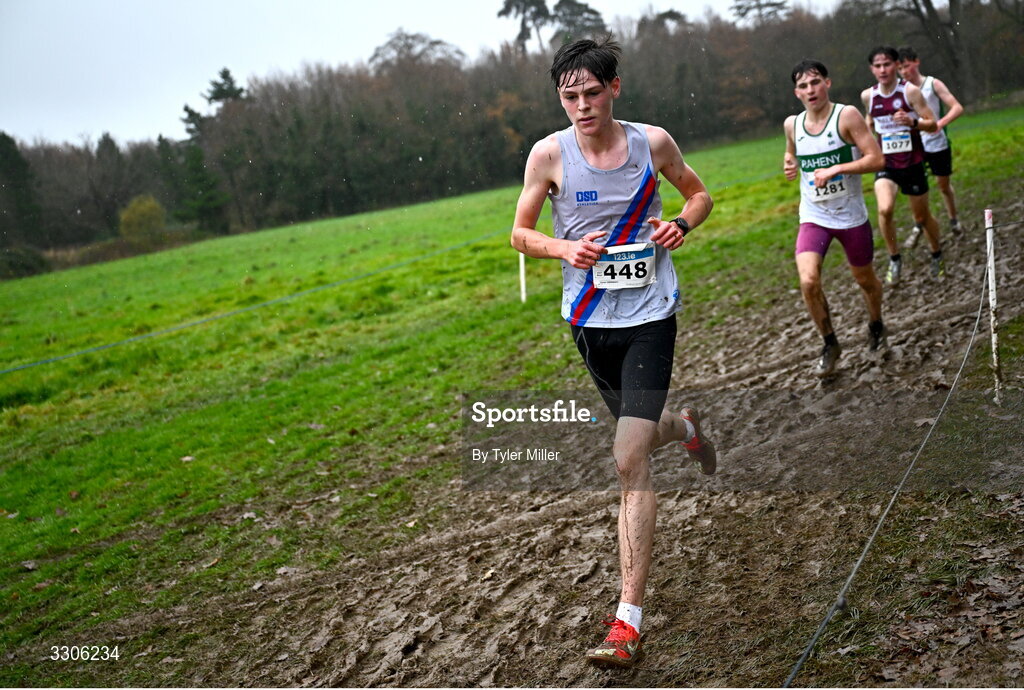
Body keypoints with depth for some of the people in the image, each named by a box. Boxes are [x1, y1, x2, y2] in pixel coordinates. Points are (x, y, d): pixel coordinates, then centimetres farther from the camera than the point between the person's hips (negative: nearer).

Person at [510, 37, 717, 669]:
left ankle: (629, 620, -10)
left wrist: (682, 226, -8)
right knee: (638, 433, 21)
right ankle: (686, 427, 62)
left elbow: (699, 193, 14)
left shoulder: (653, 142, -4)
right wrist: (565, 249, -16)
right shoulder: (549, 154, -5)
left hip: (650, 312, -2)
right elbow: (521, 232, 4)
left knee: (631, 459, -14)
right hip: (589, 315, 3)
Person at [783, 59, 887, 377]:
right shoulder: (792, 124, 0)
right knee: (808, 281, -18)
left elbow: (877, 159, -16)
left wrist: (836, 169, -26)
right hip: (813, 217, 2)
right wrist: (790, 164, 0)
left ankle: (876, 324, 49)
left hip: (851, 216, -2)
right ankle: (830, 344, 4)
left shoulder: (847, 115, -13)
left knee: (865, 279, 16)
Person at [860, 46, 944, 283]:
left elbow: (932, 125, -12)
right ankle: (894, 259, -4)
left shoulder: (910, 91, -11)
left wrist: (912, 122, -28)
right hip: (886, 163, 2)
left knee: (922, 217, 11)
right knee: (885, 209, -24)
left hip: (912, 163, -1)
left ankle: (937, 255, 39)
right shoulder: (868, 95, 0)